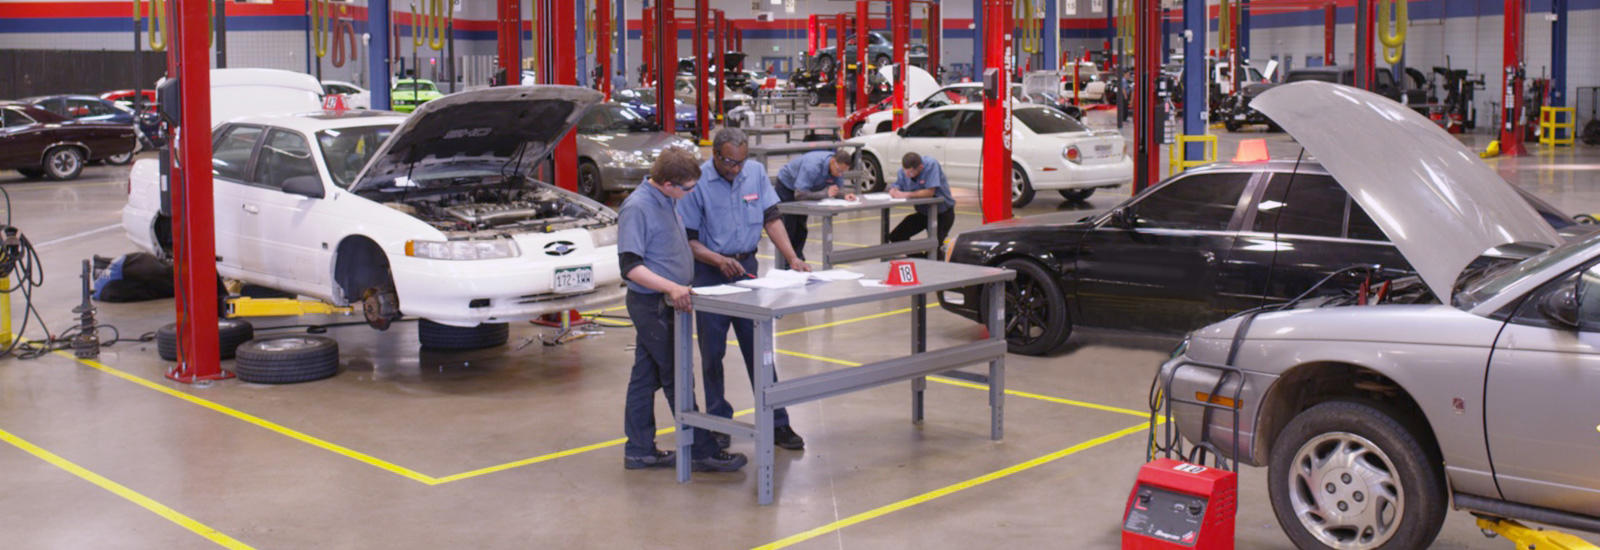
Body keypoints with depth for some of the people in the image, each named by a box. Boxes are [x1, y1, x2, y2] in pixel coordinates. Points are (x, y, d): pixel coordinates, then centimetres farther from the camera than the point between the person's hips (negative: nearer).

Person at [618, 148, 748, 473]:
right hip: (652, 305, -9)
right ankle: (703, 452, 3)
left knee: (645, 377, 13)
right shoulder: (637, 208, -20)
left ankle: (639, 450, 21)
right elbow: (630, 266, -24)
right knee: (677, 379, -3)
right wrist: (671, 287, -32)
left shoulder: (666, 201, 9)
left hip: (666, 303, 9)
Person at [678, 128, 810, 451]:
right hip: (710, 273, -3)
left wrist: (793, 259, -7)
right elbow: (688, 239, -10)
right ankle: (718, 422, 18)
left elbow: (771, 219, 5)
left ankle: (776, 424, 11)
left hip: (747, 267, 3)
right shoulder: (697, 182, -12)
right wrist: (719, 261, -25)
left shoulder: (756, 172, 1)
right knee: (712, 352, 5)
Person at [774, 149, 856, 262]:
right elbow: (799, 194, -43)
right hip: (786, 188, -7)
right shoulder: (813, 166, -41)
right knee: (789, 228, -10)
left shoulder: (838, 166, -18)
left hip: (802, 188, 7)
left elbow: (835, 189, -7)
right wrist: (825, 193, -45)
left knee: (801, 228, 8)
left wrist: (844, 195, -30)